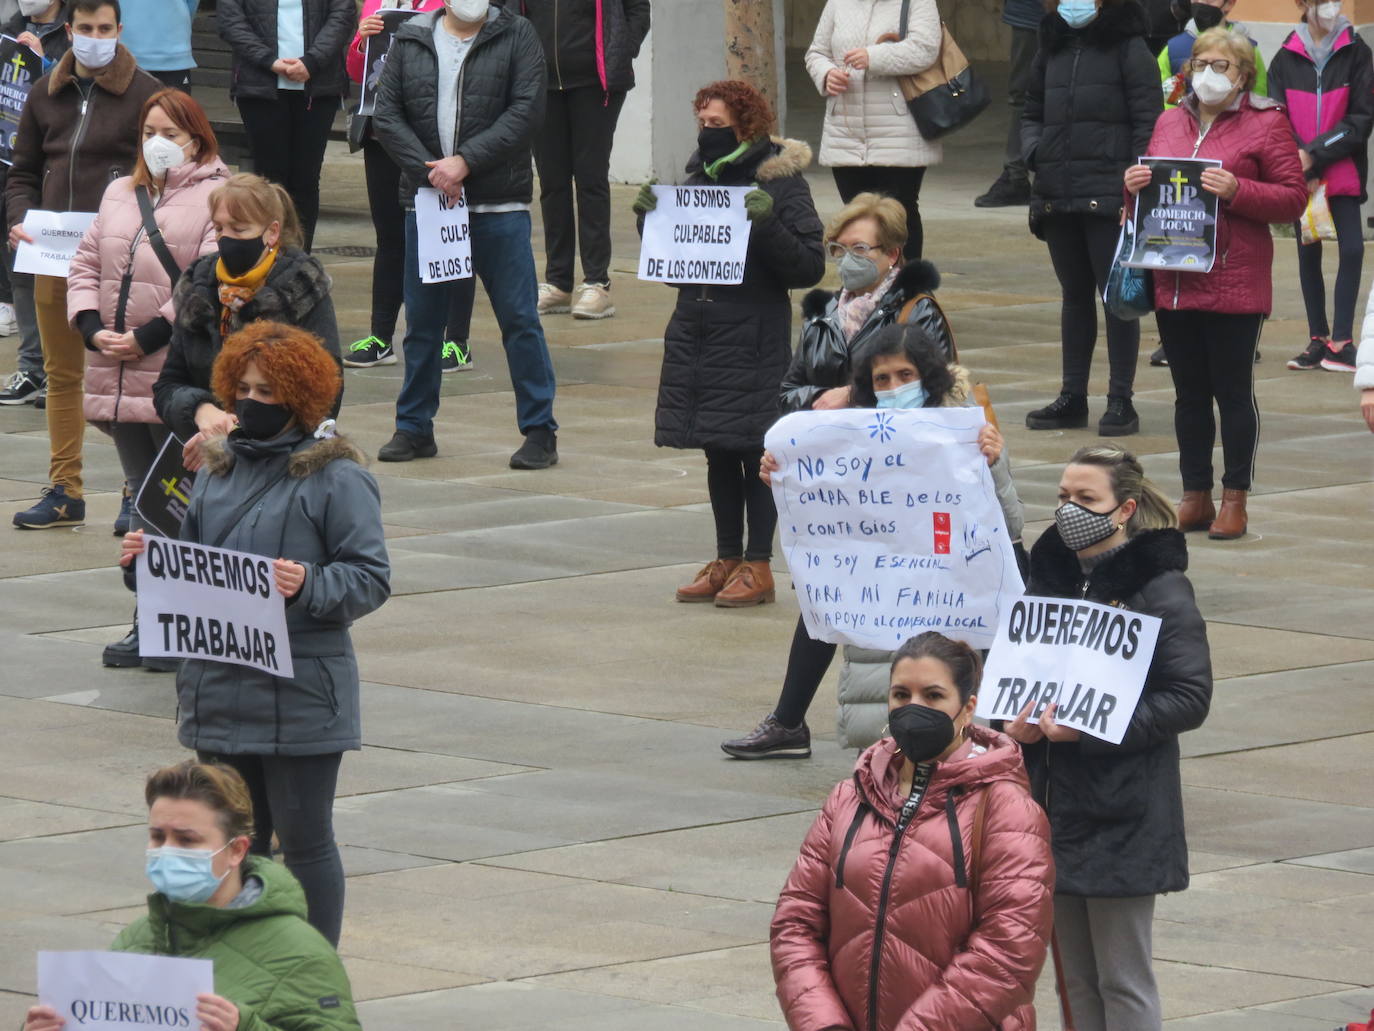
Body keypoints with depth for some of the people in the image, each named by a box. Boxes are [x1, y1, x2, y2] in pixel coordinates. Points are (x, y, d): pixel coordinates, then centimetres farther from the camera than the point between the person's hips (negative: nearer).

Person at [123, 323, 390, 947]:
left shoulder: (336, 478, -7)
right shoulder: (219, 469, 13)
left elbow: (371, 579, -10)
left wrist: (308, 586, -26)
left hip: (300, 699, -6)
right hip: (218, 689, 6)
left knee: (303, 841, 1)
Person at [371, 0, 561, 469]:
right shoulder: (410, 41, 8)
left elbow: (526, 111, -8)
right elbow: (386, 116, 3)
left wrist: (465, 161, -15)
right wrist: (428, 170, -11)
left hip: (500, 206, -3)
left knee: (520, 319, -2)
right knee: (421, 320, 9)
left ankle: (540, 430, 4)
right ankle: (414, 427, 20)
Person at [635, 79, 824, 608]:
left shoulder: (781, 183, -6)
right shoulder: (697, 178, 12)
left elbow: (809, 266, -11)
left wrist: (768, 224, -25)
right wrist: (649, 220, 2)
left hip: (754, 341, -6)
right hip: (696, 330, 6)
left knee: (755, 452, -3)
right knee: (718, 454, 11)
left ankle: (758, 566, 3)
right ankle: (727, 560, 19)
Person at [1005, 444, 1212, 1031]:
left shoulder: (1160, 590, -10)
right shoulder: (1049, 576, 10)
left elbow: (1190, 698, -14)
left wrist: (1090, 728, -22)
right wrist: (1017, 723, -1)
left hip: (1123, 818, -7)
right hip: (1053, 804, 7)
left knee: (1122, 981, -1)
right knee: (1075, 977, 12)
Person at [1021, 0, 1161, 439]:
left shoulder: (1127, 48, -4)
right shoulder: (1053, 49, 14)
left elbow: (1147, 123, -8)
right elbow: (1032, 114, 24)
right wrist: (1035, 151, 3)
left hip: (1108, 200, -6)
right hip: (1057, 198, 6)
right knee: (1075, 295, 13)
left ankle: (1121, 402, 1)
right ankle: (1072, 398, 18)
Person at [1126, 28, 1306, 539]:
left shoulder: (1266, 123, -3)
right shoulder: (1171, 122, 14)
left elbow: (1293, 198, -7)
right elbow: (1154, 184, 24)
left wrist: (1236, 190, -20)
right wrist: (1135, 185, 1)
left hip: (1234, 284, -5)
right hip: (1174, 281, 5)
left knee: (1233, 392, 0)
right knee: (1189, 394, 11)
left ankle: (1234, 501, 7)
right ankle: (1194, 497, 18)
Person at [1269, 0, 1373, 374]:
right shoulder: (1286, 59, 4)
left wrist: (1316, 154, -13)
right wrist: (1300, 166, -12)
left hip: (1343, 173, -2)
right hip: (1299, 174, 2)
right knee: (1308, 254, 7)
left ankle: (1340, 339, -8)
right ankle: (1318, 339, 15)